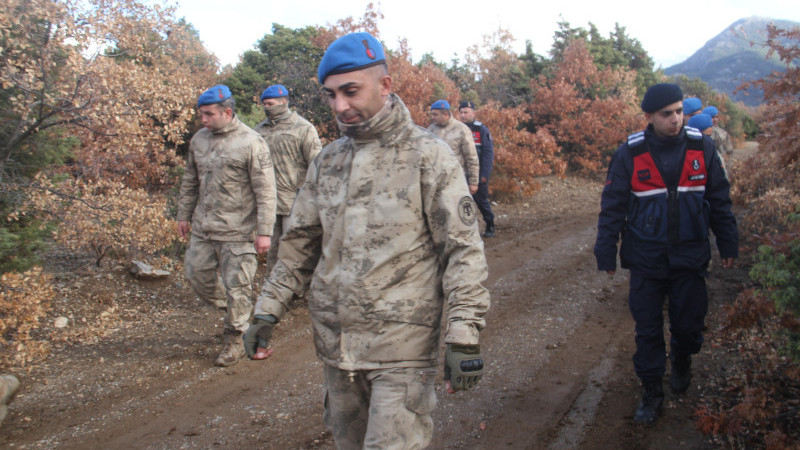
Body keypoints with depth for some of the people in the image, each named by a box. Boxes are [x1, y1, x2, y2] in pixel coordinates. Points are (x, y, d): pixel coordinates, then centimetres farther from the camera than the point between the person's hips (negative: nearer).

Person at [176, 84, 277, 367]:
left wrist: (264, 231, -16)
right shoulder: (199, 140, 8)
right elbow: (190, 182, 20)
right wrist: (184, 215, 20)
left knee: (236, 287, 1)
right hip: (203, 228, 7)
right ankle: (233, 311, 35)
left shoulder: (251, 142, -12)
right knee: (196, 275, 12)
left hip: (237, 231, -6)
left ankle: (233, 341, 18)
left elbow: (265, 191, -13)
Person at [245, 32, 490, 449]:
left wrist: (463, 337, -17)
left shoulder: (428, 156, -8)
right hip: (335, 342, 6)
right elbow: (300, 244, 15)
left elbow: (463, 250, -11)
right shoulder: (327, 161, 9)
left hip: (402, 346, -5)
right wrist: (268, 309, 9)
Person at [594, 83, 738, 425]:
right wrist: (606, 254, -2)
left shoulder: (702, 147, -2)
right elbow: (612, 207, -3)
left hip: (690, 256, 2)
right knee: (647, 329, 5)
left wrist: (728, 244, 10)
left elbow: (719, 200, 7)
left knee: (689, 322, 11)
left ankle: (682, 361, 43)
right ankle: (651, 392, 21)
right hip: (646, 259, -1)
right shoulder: (629, 154, -8)